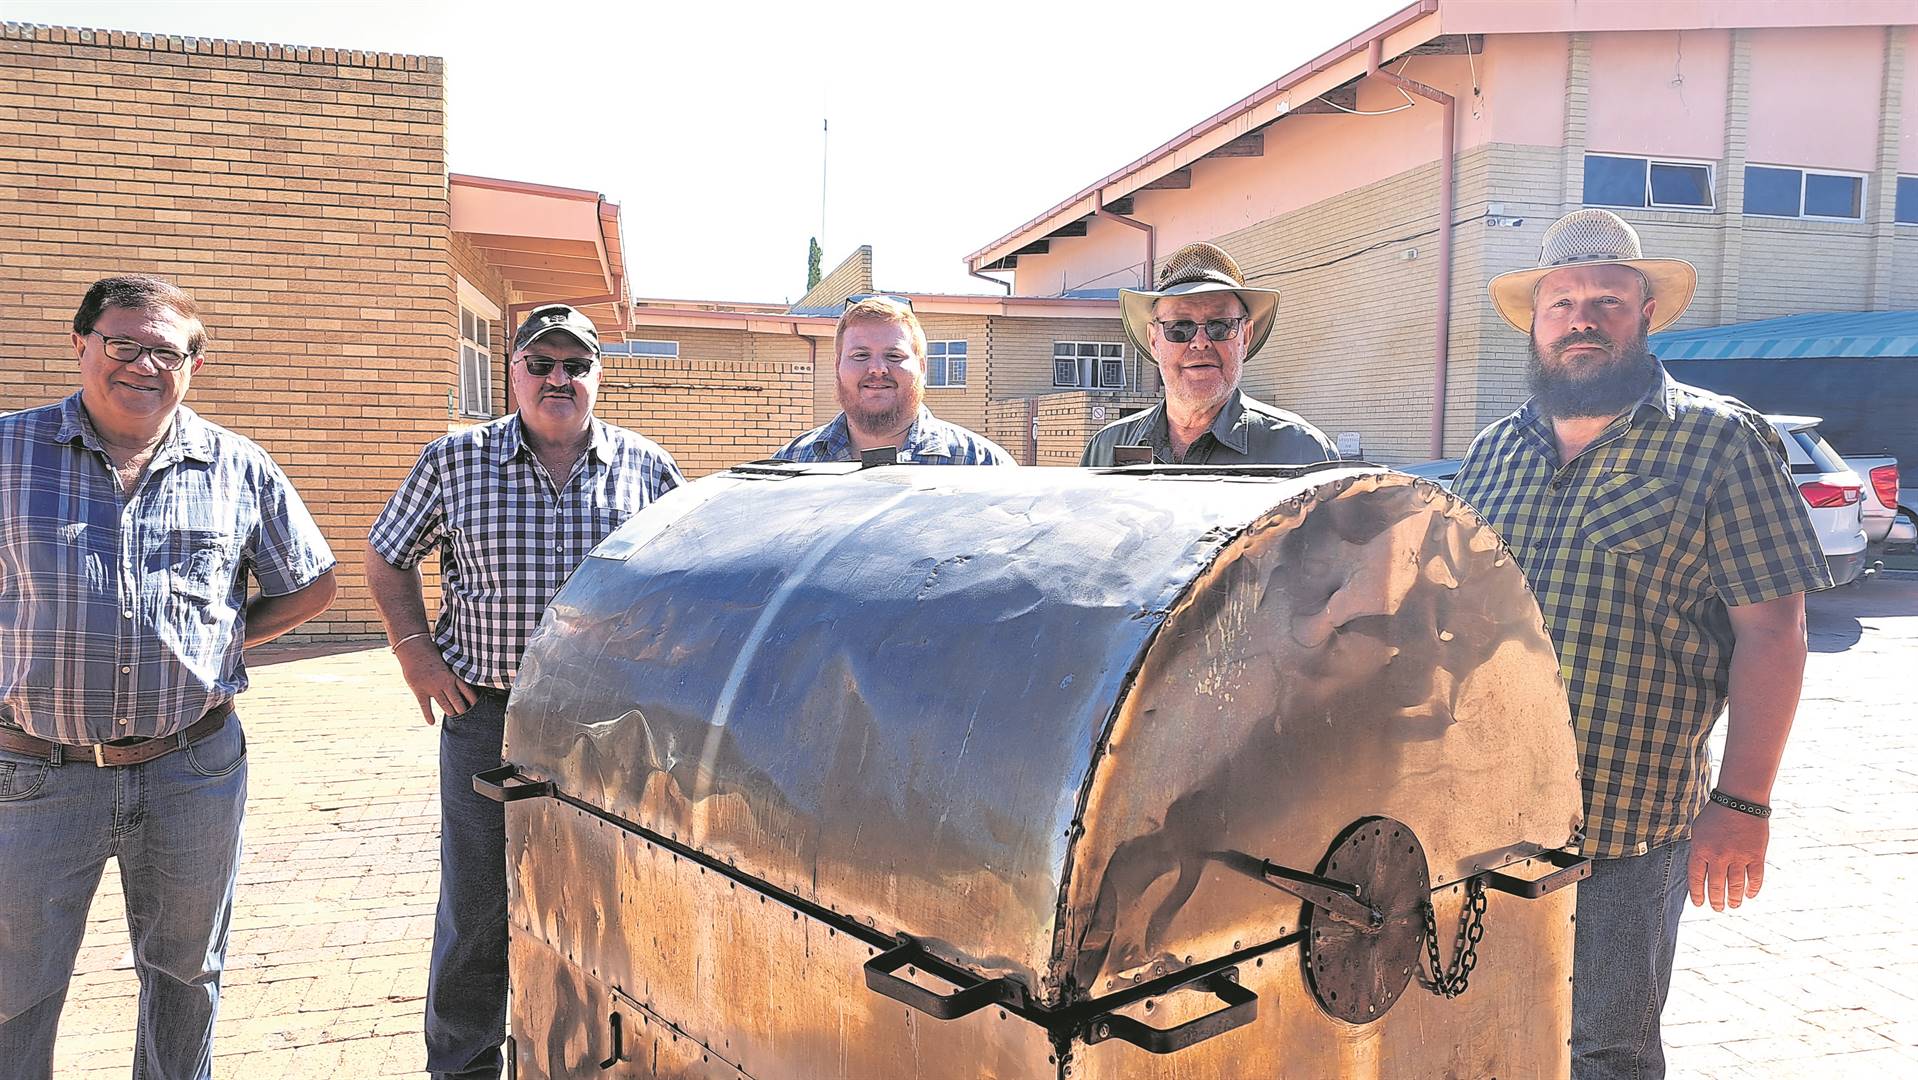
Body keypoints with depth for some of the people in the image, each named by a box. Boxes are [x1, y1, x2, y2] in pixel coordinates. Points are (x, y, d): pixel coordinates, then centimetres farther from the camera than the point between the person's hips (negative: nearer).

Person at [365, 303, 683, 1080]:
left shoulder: (645, 467, 3)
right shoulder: (455, 460, 2)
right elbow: (387, 558, 12)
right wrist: (415, 650, 2)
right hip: (487, 719, 0)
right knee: (476, 910, 10)